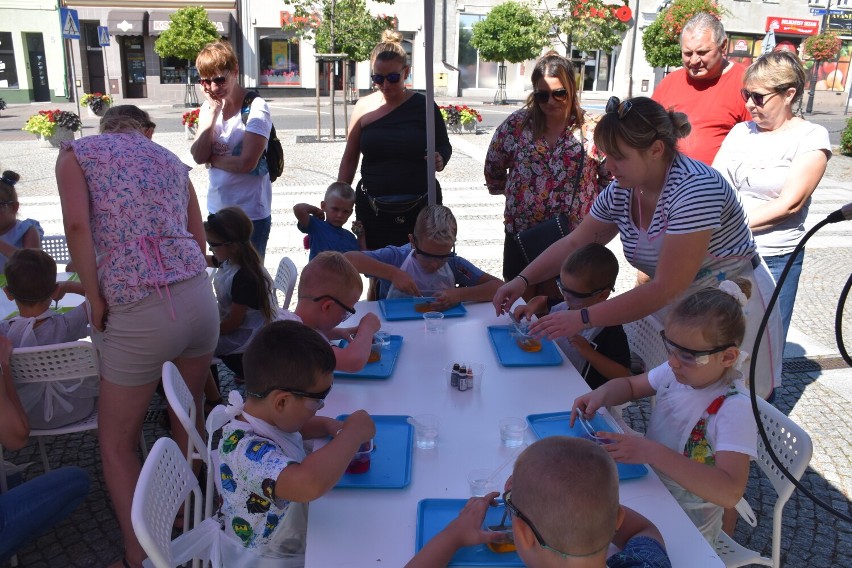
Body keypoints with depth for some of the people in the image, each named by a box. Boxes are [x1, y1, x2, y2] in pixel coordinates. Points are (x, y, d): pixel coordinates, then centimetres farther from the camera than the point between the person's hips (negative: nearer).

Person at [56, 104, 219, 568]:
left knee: (117, 443, 15)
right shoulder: (171, 160, 23)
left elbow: (77, 224, -9)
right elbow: (198, 238, 17)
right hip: (199, 295, 5)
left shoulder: (77, 151, 10)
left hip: (138, 315, -5)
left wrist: (95, 301, -2)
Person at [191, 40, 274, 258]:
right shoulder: (208, 107, 6)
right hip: (217, 207, 6)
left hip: (250, 212, -6)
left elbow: (247, 162, -21)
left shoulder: (255, 108, -13)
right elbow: (198, 156, -5)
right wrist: (211, 113, -10)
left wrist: (213, 159, -6)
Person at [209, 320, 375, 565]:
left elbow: (297, 427, 15)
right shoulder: (248, 451, -34)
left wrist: (329, 427, -6)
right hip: (267, 560, -8)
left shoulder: (268, 416, -7)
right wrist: (353, 434, -35)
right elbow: (309, 484, -50)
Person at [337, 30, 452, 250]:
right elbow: (350, 159, 10)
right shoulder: (364, 107, 4)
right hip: (372, 209, 1)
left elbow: (443, 145, 12)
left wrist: (440, 160, -11)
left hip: (419, 207, -1)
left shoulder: (423, 106, 0)